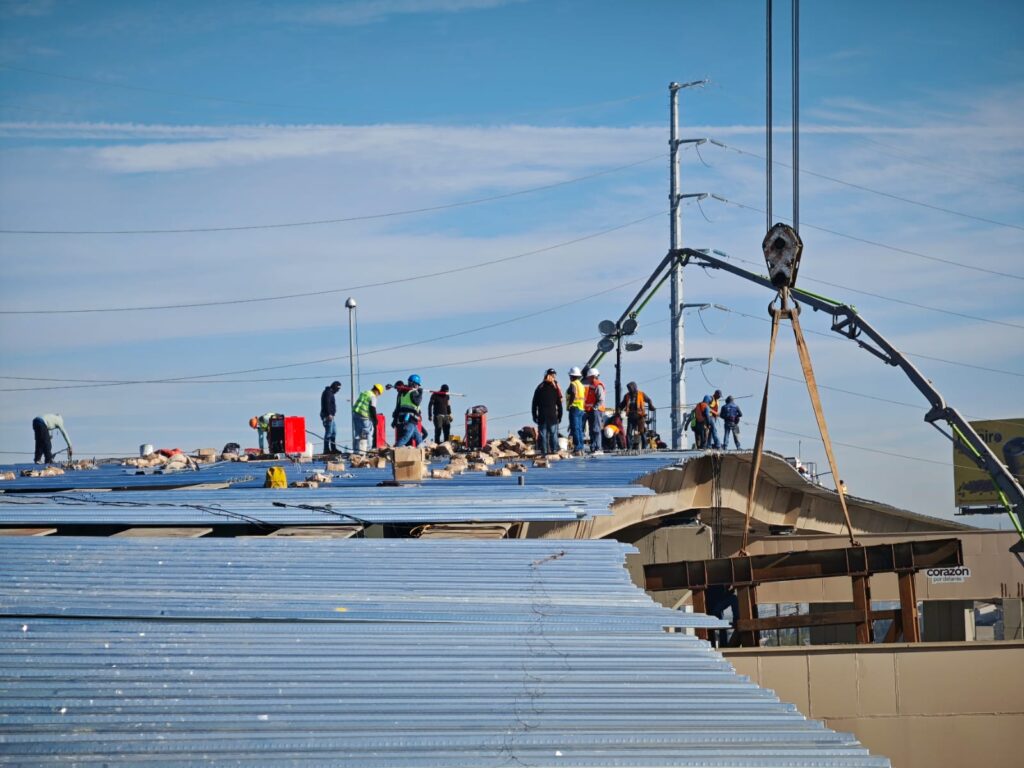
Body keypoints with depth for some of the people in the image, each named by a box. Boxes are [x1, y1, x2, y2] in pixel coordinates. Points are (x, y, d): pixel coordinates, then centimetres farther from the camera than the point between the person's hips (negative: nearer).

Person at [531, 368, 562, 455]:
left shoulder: (540, 387, 4)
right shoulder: (556, 387, -1)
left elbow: (534, 403, 5)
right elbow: (559, 403, 0)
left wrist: (534, 415, 10)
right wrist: (560, 415, 6)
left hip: (542, 415, 1)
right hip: (553, 415, -1)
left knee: (542, 433, 2)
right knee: (553, 432, 2)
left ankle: (544, 450, -2)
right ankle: (554, 449, -1)